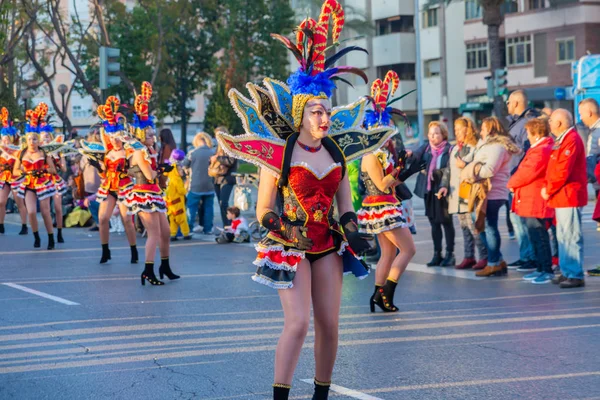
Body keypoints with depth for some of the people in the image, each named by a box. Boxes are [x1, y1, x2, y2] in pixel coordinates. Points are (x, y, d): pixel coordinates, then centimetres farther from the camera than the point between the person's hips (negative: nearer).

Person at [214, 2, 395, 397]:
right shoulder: (279, 154, -10)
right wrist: (285, 229, -23)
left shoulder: (337, 150, 4)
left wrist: (351, 228, -3)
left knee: (329, 325, 3)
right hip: (291, 247, -5)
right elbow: (263, 210, -6)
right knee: (298, 322, -15)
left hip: (328, 245, 5)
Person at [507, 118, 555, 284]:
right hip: (532, 202, 11)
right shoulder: (540, 149, 17)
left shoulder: (541, 151, -18)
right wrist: (515, 183, 5)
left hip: (535, 202, -11)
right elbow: (525, 170, 18)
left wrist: (511, 183, -4)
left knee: (539, 237, -7)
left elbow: (527, 173, -20)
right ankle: (540, 269, 22)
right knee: (536, 236, 15)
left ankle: (547, 271, -4)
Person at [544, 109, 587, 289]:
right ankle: (566, 272, 20)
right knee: (563, 236, 14)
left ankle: (576, 275, -8)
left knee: (571, 236, -9)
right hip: (561, 196, 11)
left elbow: (563, 171, -21)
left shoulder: (571, 140, -15)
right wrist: (548, 188, 9)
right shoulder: (562, 140, 17)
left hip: (569, 196, -11)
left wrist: (548, 190, -12)